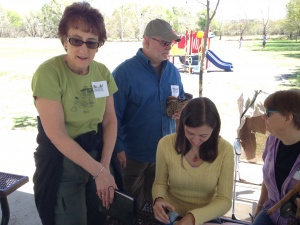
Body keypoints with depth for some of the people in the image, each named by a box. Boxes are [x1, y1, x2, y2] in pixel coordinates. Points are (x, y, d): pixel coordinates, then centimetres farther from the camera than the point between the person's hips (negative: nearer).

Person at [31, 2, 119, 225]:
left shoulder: (103, 72, -3)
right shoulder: (49, 72, -19)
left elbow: (110, 121, 0)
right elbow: (57, 135, -21)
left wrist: (104, 166, -9)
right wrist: (97, 170, -19)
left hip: (96, 155, 5)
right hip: (61, 162, -5)